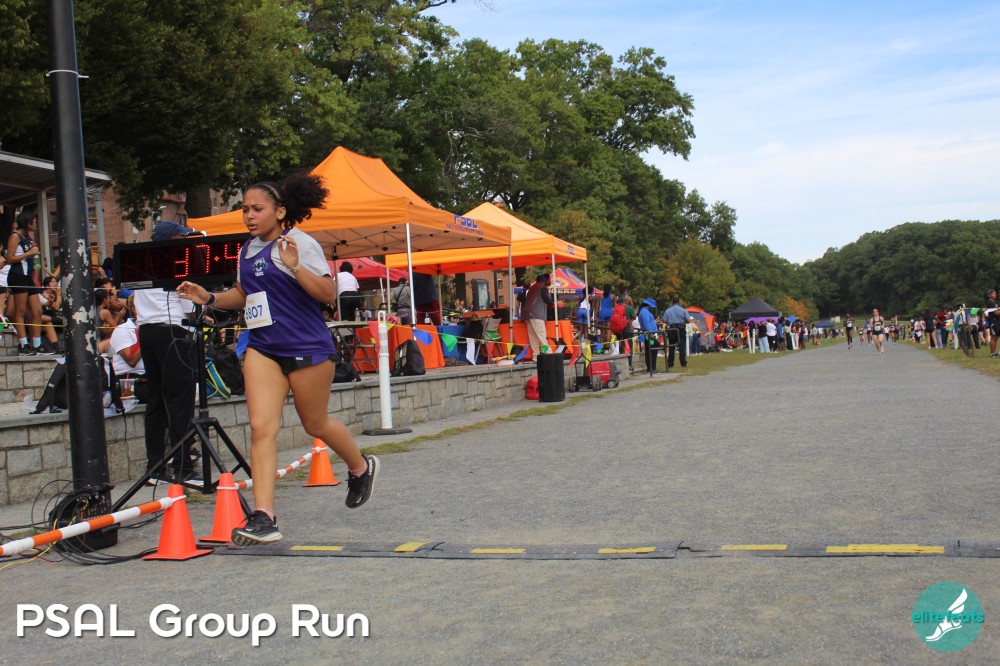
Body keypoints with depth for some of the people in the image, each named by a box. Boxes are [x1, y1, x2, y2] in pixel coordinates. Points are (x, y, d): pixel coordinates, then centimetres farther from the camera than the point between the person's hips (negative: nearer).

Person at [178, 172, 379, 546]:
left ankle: (361, 468, 39)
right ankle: (263, 518, -10)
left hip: (307, 347, -5)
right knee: (261, 427, -8)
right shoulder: (248, 249, 12)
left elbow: (328, 294, -14)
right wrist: (209, 298, 9)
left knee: (315, 424, 10)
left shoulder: (300, 244, -8)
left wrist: (294, 265, -26)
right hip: (263, 348, 6)